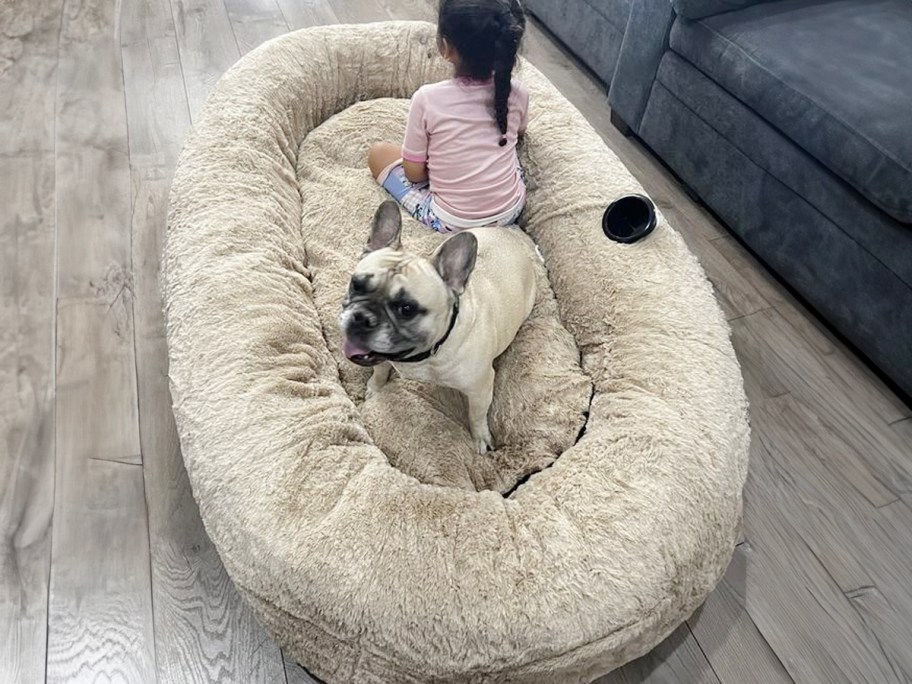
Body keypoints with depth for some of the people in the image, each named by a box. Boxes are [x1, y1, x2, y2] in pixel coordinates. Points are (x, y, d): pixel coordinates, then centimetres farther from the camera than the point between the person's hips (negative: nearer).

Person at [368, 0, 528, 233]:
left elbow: (414, 173, -9)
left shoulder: (427, 99, -20)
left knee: (378, 152, 12)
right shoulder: (516, 92, -9)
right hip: (512, 210, 5)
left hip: (452, 222, -4)